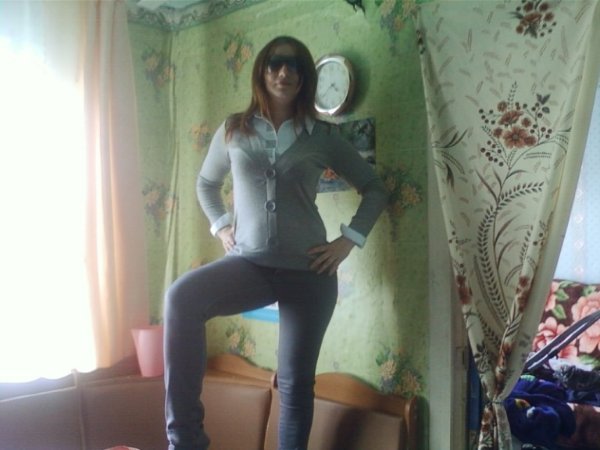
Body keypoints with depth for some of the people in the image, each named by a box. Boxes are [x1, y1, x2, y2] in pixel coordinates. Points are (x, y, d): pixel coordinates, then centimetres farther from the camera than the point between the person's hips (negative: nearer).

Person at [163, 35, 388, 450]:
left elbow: (374, 188, 10)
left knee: (296, 381, 5)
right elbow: (206, 182, 23)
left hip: (308, 270, 0)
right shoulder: (233, 130, 6)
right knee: (182, 297, -29)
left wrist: (349, 240, -1)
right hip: (249, 263, 1)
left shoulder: (323, 136, 2)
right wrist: (221, 227, 7)